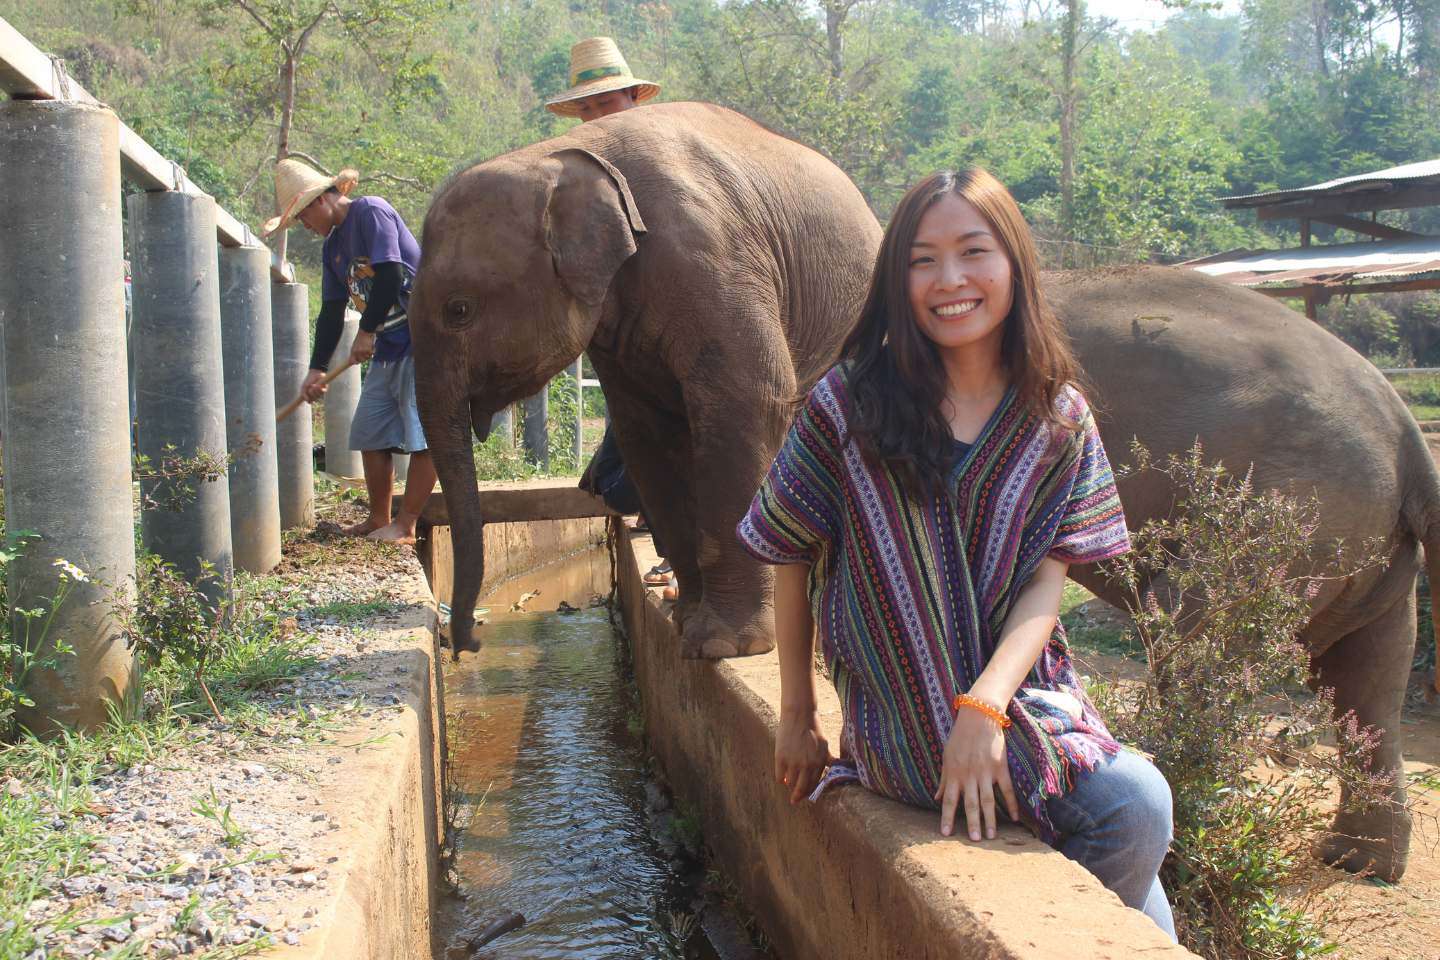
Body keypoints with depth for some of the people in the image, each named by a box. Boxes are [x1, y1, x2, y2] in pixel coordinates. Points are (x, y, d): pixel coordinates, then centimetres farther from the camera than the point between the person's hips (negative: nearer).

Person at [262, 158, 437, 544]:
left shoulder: (371, 211, -9)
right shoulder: (333, 246, 16)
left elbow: (389, 274, -19)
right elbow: (331, 312, 17)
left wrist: (367, 332, -13)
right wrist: (317, 368, 9)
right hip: (388, 345, 10)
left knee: (423, 434, -10)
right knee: (371, 433, 8)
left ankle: (405, 526, -8)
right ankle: (378, 520, 18)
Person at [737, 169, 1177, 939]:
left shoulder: (1058, 418, 2)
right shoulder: (849, 405, -7)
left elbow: (1046, 580, -4)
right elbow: (792, 559, 1)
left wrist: (986, 706, -19)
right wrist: (795, 716, 6)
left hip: (1023, 692, 4)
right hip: (905, 723, -4)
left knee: (1137, 812, -17)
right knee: (1133, 803, -19)